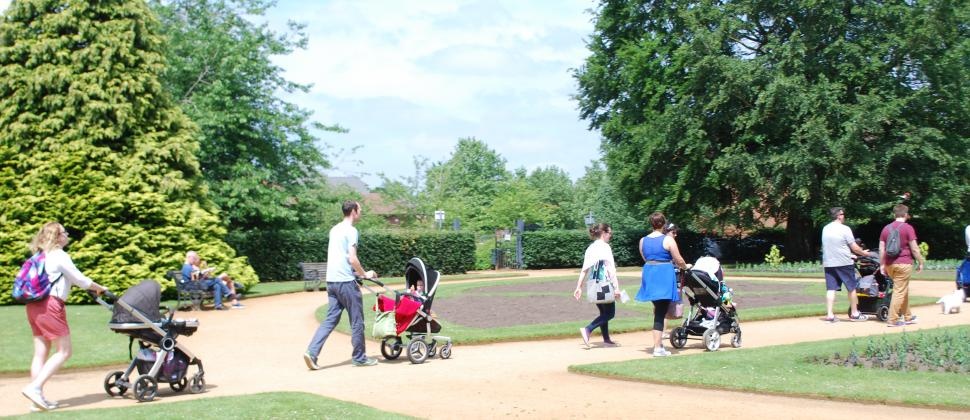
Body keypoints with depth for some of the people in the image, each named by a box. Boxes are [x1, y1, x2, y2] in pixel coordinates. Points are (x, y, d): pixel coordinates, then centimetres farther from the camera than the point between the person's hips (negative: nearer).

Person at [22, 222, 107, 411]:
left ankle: (38, 399, 6)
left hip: (34, 305, 9)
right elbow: (80, 280, -4)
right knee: (64, 351, -3)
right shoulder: (60, 256, -6)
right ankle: (35, 387, -15)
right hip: (50, 305, -8)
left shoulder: (41, 256, 19)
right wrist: (99, 288, 13)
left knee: (41, 352, 8)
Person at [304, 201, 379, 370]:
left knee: (330, 319, 7)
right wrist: (365, 274, -2)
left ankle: (312, 352, -6)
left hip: (331, 280, 8)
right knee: (356, 321, 4)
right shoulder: (351, 231, -10)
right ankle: (359, 357, 12)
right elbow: (352, 259, -16)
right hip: (346, 281, -8)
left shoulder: (334, 229, 16)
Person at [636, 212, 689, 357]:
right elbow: (679, 260, -6)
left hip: (649, 277, 5)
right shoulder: (668, 240, -8)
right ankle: (657, 348, -4)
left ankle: (659, 343, 21)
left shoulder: (643, 241, 6)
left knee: (658, 309, 20)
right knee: (660, 314, -3)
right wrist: (685, 267, 15)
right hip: (664, 277, -5)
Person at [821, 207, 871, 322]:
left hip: (828, 263, 5)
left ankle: (829, 315, -2)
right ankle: (854, 313, 15)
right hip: (844, 263, -5)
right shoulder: (844, 229, -10)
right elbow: (854, 247, -8)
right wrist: (864, 253, 11)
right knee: (852, 288, 8)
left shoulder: (825, 229, 10)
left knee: (831, 289, 4)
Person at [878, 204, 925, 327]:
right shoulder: (908, 228, -7)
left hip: (889, 265, 6)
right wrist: (921, 262, 1)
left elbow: (881, 249, 10)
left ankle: (907, 316, 26)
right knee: (899, 291, -3)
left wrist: (882, 265, 15)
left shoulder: (886, 228, 10)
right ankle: (892, 320, -5)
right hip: (904, 264, -6)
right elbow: (914, 248, -8)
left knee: (904, 290, 20)